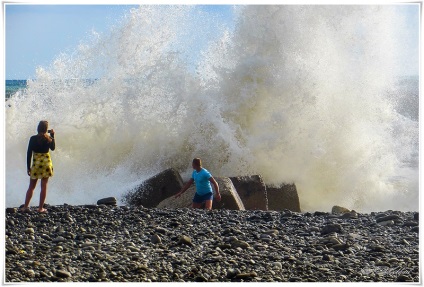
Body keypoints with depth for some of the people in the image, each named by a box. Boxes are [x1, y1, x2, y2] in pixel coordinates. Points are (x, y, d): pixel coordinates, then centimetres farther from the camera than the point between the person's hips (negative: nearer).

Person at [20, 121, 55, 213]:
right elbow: (53, 148, 16)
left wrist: (28, 166, 2)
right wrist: (52, 135, 14)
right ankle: (41, 208, 6)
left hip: (36, 164, 0)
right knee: (44, 186, 5)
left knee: (31, 186, 9)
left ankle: (25, 206, 6)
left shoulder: (33, 139, -7)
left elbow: (29, 153, -5)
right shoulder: (48, 139, -5)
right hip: (46, 163, 0)